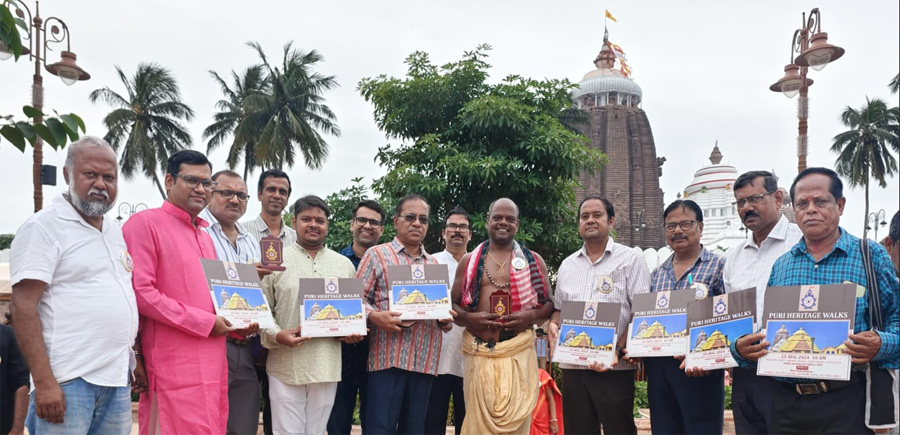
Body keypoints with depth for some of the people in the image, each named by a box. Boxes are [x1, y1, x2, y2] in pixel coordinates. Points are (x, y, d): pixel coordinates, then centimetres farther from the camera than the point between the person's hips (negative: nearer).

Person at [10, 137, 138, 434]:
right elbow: (23, 308, -12)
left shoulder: (116, 232, 15)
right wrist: (44, 382, -18)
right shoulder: (44, 227, -6)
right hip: (69, 382, -7)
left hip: (118, 380, 7)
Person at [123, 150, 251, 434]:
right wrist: (206, 322, -13)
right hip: (175, 365, -8)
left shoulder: (204, 235, 21)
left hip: (212, 362, 8)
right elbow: (141, 293, -15)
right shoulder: (145, 223, -5)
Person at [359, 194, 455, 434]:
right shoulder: (377, 254, 4)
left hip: (425, 361, 5)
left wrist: (446, 318, 0)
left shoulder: (434, 264, 19)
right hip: (388, 359, -5)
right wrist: (375, 316, -20)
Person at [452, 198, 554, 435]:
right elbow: (452, 305, 11)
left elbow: (551, 304, 11)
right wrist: (469, 318, -9)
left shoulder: (534, 261, 10)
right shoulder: (469, 260, 11)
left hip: (519, 351, 0)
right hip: (479, 352, 1)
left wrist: (531, 316, -9)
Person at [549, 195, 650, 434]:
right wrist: (553, 325, -1)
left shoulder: (630, 259, -1)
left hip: (614, 367, -4)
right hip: (572, 366, 5)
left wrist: (617, 351, -17)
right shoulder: (567, 264, 15)